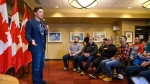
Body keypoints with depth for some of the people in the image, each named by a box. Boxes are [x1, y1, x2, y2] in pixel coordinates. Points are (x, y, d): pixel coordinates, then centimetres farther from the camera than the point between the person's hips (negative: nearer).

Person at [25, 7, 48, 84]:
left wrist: (46, 30, -1)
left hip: (42, 47, 8)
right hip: (36, 47, -8)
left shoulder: (42, 24, 17)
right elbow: (27, 34, -13)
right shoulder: (30, 22, -7)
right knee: (36, 66, 1)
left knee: (41, 65, 16)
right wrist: (31, 40, -32)